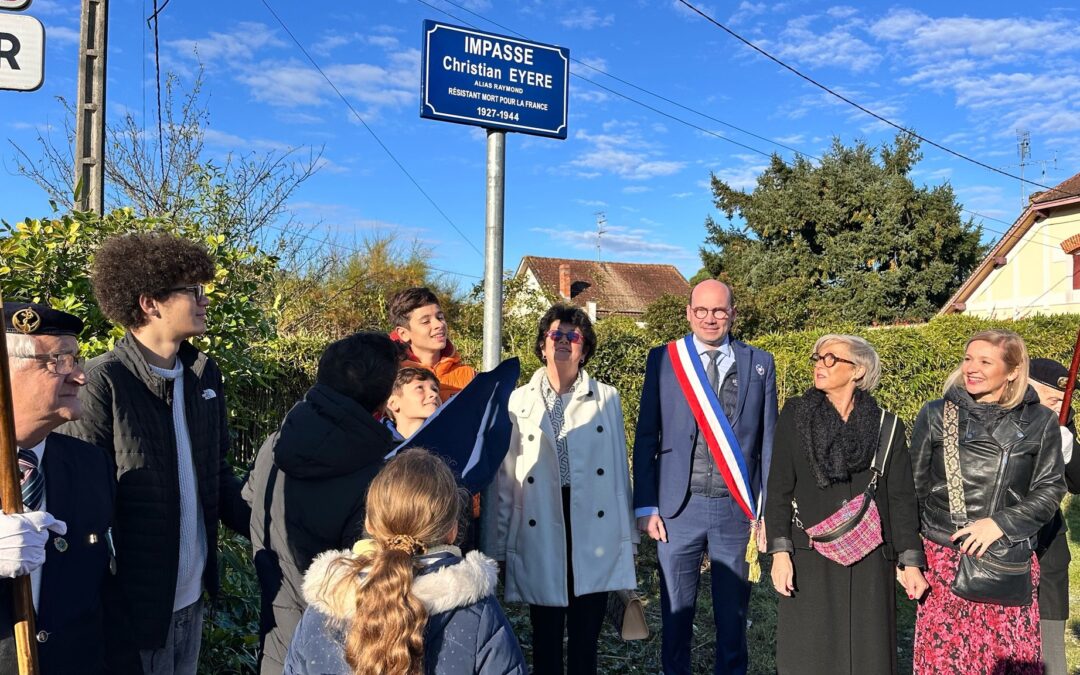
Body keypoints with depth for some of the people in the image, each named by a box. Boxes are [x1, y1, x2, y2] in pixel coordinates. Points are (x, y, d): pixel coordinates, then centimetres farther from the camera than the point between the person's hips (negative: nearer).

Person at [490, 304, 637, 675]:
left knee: (586, 635, 10)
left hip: (594, 531, 0)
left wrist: (627, 532, 7)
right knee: (546, 635, 11)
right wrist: (500, 541, 5)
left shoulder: (607, 398, 5)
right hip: (539, 534, 0)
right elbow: (505, 476, 5)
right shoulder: (518, 400, 4)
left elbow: (619, 466, 7)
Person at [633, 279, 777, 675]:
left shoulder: (759, 364, 5)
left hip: (736, 508, 1)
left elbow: (768, 441, 5)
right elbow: (646, 438, 2)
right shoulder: (663, 359, 2)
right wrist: (646, 506, -3)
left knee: (733, 614, 13)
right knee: (676, 611, 11)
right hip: (679, 507, 0)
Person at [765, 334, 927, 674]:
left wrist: (911, 560, 0)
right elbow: (779, 489, -1)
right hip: (809, 560, -1)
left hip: (869, 562, 1)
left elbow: (901, 498, 6)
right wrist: (780, 551, -9)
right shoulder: (795, 416, 2)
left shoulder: (887, 427, 5)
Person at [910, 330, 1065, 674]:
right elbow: (915, 486, 5)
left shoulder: (1039, 422, 2)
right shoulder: (935, 415, 2)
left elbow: (1050, 488, 2)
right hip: (943, 558, 0)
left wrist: (1001, 523, -12)